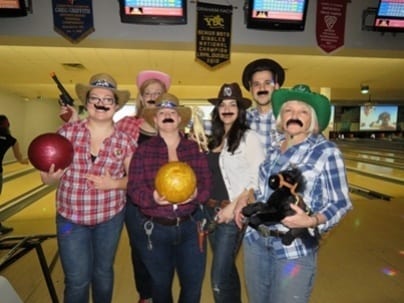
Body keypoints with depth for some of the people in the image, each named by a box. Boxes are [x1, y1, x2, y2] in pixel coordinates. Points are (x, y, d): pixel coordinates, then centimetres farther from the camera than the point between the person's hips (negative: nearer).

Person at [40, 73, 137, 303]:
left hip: (111, 216, 0)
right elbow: (47, 177, -2)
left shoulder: (125, 140, -8)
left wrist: (113, 183, -20)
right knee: (77, 280, 9)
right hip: (70, 217, 0)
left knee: (103, 271, 20)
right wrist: (51, 175, -24)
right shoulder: (68, 132, -8)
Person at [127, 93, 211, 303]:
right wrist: (153, 198, -29)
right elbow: (134, 189, -9)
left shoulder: (195, 148, 2)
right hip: (153, 229, -1)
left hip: (190, 226, 1)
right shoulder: (143, 150, -4)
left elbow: (206, 183, -3)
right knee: (161, 285, 21)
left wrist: (195, 194, -24)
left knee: (193, 284, 12)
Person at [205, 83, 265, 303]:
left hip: (232, 211, -6)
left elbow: (257, 178, -14)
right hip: (210, 209, 6)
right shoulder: (214, 138, 9)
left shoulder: (249, 137, -10)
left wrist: (234, 206, -17)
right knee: (227, 268, 20)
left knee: (219, 278, -1)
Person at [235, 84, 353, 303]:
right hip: (255, 240, 5)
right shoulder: (273, 151, 5)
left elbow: (340, 203, -10)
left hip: (295, 249, -5)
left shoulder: (326, 151, -11)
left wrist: (312, 221, -27)